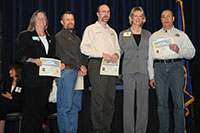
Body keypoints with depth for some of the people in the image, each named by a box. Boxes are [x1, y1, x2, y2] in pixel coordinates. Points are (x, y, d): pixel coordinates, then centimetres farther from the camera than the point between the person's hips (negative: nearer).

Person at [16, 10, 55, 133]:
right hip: (32, 80, -5)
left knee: (42, 108, 7)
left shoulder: (50, 39, 22)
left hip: (46, 80, 5)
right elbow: (20, 56, -4)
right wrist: (33, 60, -17)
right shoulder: (25, 36, 5)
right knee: (31, 109, -7)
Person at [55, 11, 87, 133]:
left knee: (76, 106, 5)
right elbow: (65, 54, -8)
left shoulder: (77, 38, 26)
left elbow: (82, 55, 21)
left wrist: (83, 68, 2)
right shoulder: (59, 36, 3)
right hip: (67, 71, -7)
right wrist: (80, 66, -8)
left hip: (78, 73, 7)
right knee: (66, 106, -10)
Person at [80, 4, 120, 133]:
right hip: (97, 64, -6)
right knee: (98, 98, -11)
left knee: (110, 98, 4)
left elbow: (118, 48, 24)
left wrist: (116, 55, -1)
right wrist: (102, 54, -14)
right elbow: (84, 48, -6)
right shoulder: (91, 29, 6)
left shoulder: (112, 31, 25)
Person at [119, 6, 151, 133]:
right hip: (129, 71, -1)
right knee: (129, 102, -2)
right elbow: (119, 52, 14)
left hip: (143, 71, 1)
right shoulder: (123, 34, 11)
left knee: (143, 102, 2)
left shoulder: (148, 34, 14)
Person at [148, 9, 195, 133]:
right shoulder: (154, 36, 19)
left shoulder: (181, 34, 16)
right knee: (162, 101, 0)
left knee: (178, 101, -5)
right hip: (159, 67, 1)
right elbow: (150, 57, 15)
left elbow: (192, 52, 10)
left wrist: (179, 50, -10)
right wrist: (151, 76, 7)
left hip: (176, 66, -1)